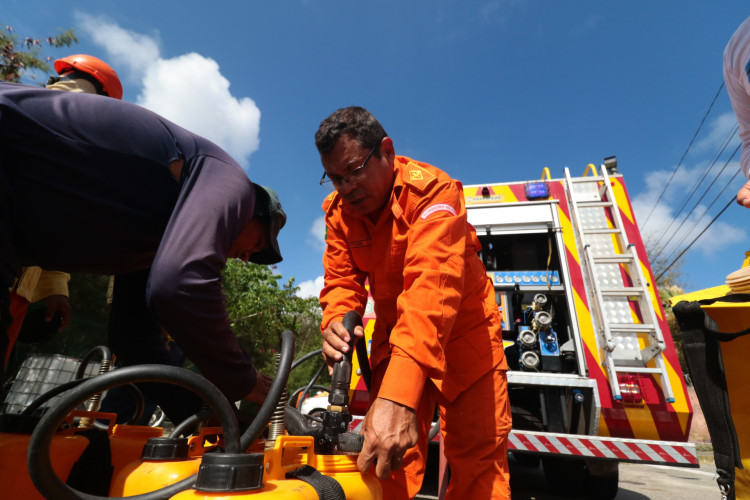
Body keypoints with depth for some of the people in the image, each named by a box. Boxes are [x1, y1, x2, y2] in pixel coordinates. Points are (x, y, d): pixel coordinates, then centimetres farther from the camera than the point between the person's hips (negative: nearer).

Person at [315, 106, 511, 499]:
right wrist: (336, 321, -31)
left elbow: (433, 285, -39)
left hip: (461, 327, -4)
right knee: (385, 452, 6)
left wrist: (399, 393, -48)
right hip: (395, 331, 5)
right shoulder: (338, 209, -5)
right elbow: (342, 279, -6)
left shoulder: (432, 189, -25)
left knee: (478, 456, 0)